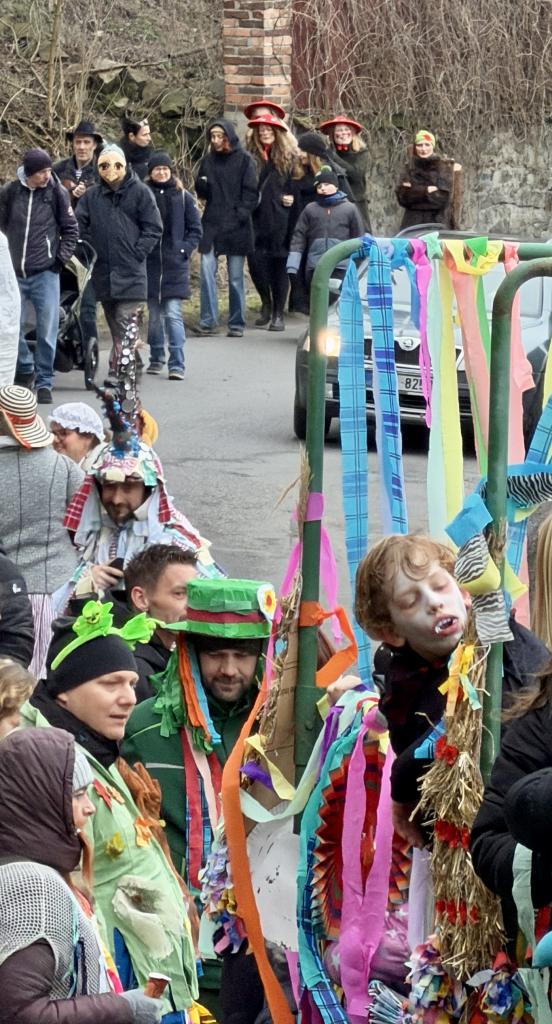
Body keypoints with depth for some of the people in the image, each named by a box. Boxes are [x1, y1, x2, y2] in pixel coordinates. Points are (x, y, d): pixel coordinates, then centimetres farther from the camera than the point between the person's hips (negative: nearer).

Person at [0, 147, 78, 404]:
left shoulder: (57, 193, -2)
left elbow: (70, 229, 6)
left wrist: (61, 258, -1)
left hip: (46, 274, -1)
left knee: (47, 330, -3)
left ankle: (44, 383, 7)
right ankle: (25, 370, 28)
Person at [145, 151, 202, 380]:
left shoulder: (183, 197, 3)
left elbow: (195, 229, 8)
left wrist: (185, 249, -3)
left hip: (175, 265, -2)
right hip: (149, 263, 2)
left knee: (173, 314, -9)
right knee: (154, 313, 10)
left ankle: (177, 364, -9)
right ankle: (156, 358, 23)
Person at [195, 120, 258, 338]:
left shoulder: (244, 160, 0)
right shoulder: (208, 160, 11)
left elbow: (251, 192, -2)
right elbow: (202, 192, 15)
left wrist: (241, 214, -13)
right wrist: (202, 185, -7)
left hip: (236, 226, -3)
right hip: (211, 223, 3)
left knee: (236, 277, 2)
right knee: (207, 271, -7)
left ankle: (236, 323, 8)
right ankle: (208, 321, -4)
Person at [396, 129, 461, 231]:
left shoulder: (443, 166, 3)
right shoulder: (409, 168, 9)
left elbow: (442, 197, -6)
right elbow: (402, 196, -2)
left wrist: (414, 191, -6)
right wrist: (426, 190, -10)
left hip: (437, 222, -2)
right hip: (413, 222, 2)